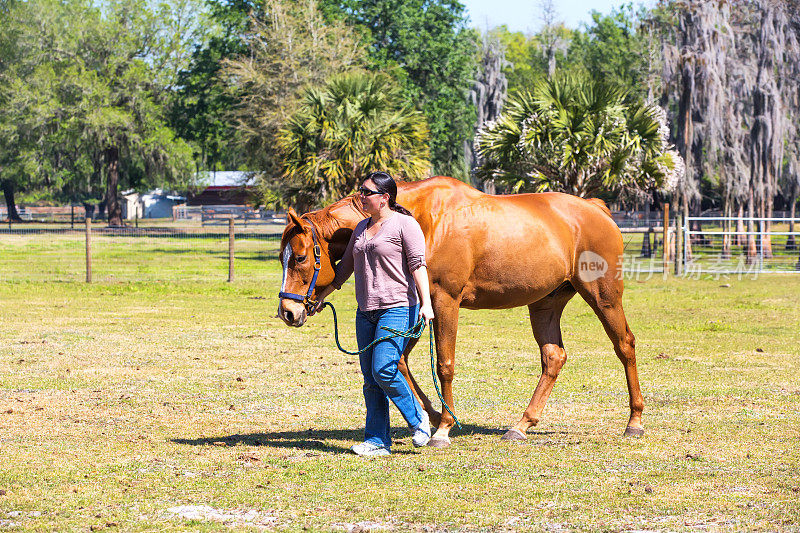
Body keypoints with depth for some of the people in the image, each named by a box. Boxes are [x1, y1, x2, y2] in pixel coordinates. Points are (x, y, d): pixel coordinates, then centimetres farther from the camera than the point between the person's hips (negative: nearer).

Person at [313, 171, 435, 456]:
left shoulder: (404, 224, -5)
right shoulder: (362, 227, 17)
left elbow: (418, 264, -13)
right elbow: (346, 266, 26)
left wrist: (426, 303, -23)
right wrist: (322, 296, 29)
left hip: (397, 308, -8)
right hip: (366, 312, 8)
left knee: (383, 370, -18)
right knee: (370, 378, 4)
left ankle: (417, 419, 2)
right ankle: (377, 441, 8)